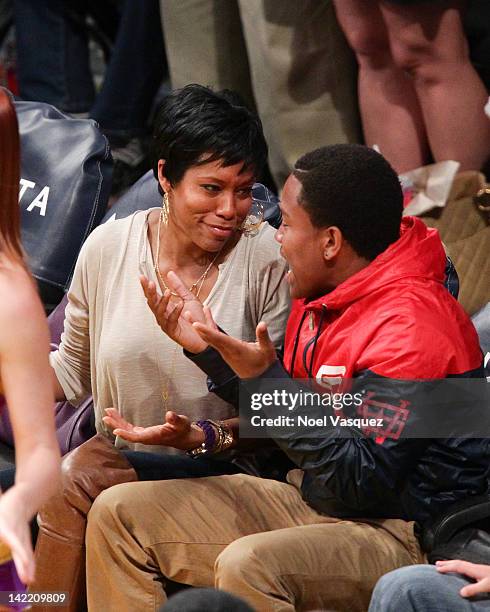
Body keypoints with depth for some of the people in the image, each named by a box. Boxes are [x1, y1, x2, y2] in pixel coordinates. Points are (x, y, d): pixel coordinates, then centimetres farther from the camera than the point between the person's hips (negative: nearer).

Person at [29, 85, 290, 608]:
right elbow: (74, 370, 15)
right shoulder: (107, 248, 2)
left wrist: (203, 438, -23)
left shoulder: (269, 261, -8)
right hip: (115, 459, 4)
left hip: (227, 475, -4)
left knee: (80, 476, -28)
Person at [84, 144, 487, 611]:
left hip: (400, 533, -10)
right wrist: (205, 348, 8)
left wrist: (266, 379, -25)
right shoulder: (321, 297, 7)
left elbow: (362, 482, -25)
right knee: (118, 513, 5)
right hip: (312, 500, 10)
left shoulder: (410, 330, -22)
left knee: (247, 565, -39)